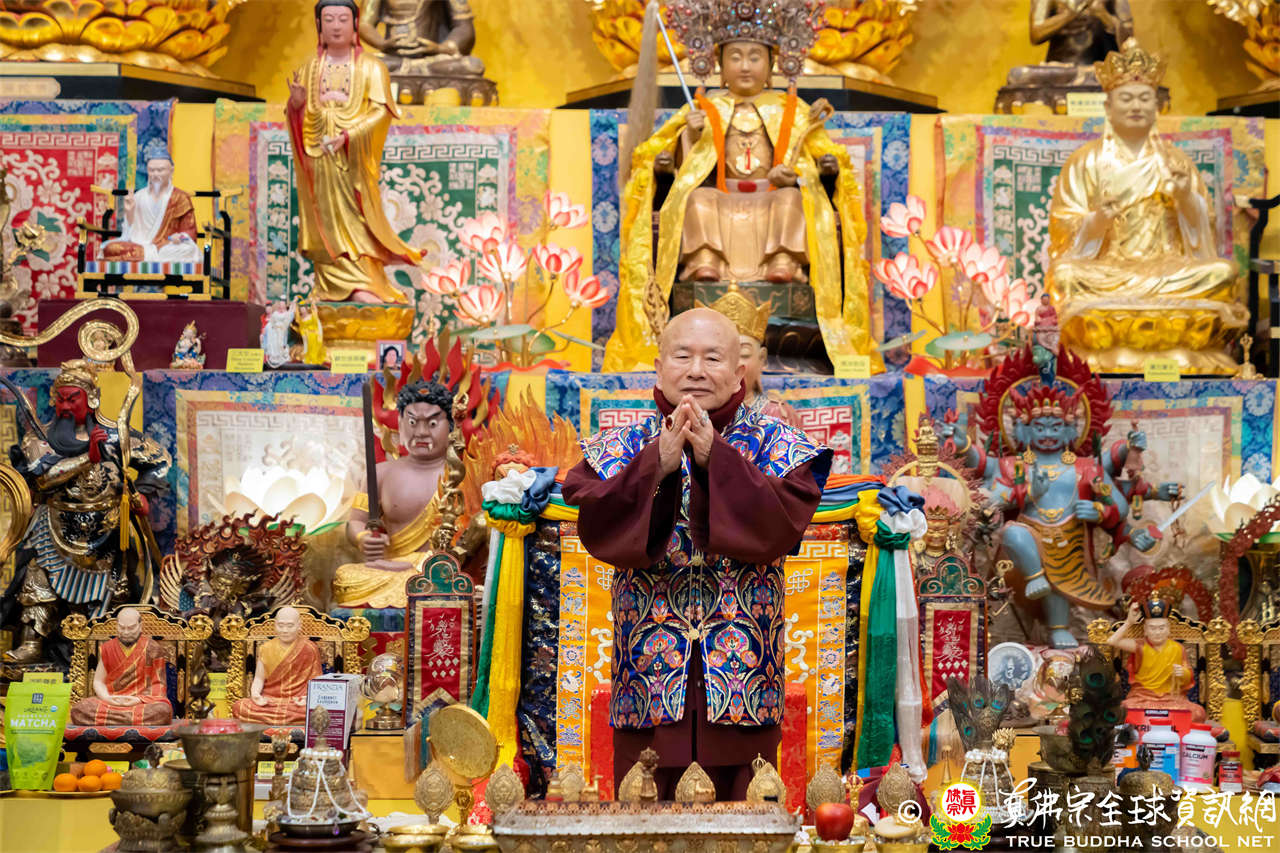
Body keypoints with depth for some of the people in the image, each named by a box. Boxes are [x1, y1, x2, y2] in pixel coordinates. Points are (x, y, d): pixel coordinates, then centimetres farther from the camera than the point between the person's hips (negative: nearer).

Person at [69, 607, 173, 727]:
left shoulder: (152, 649, 5)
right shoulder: (107, 649, 13)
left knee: (163, 710, -38)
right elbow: (98, 681, 14)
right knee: (78, 709, -29)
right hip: (111, 702, 2)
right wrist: (107, 698, -8)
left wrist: (139, 699, -15)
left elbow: (158, 685, 3)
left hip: (143, 702, -2)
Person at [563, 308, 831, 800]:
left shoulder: (771, 442, 5)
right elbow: (597, 527, -9)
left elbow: (782, 524, -12)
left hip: (743, 677, 0)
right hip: (648, 676, 1)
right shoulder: (625, 446, 7)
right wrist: (658, 465, -21)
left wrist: (715, 458, -19)